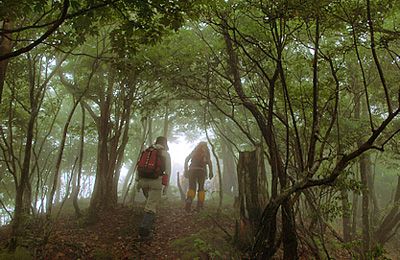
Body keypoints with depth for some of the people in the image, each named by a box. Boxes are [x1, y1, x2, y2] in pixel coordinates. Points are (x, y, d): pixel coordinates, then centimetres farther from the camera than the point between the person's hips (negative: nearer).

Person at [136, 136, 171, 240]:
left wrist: (138, 181, 13)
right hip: (156, 181, -4)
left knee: (151, 202, 25)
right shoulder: (165, 154, 6)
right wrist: (166, 185, 3)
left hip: (144, 180, 4)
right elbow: (168, 170, 1)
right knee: (151, 207, -6)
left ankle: (149, 224, 26)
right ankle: (144, 231, -14)